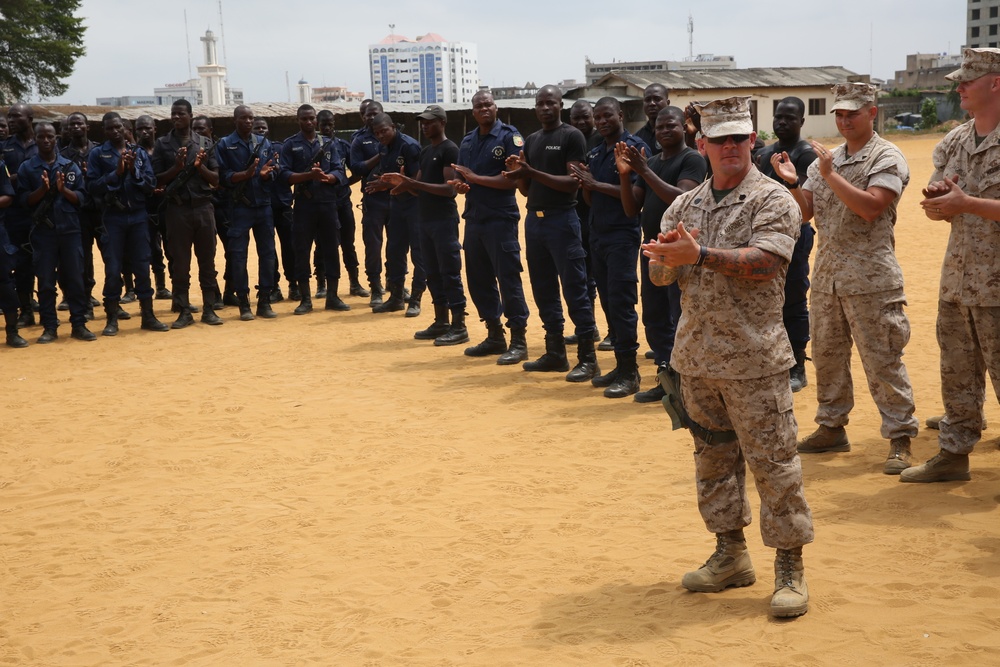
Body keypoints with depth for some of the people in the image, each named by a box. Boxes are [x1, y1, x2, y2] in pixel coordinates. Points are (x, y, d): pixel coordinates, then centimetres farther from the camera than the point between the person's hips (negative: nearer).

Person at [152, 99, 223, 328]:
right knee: (180, 263, 3)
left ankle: (209, 309, 11)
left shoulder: (205, 143, 7)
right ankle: (184, 311, 9)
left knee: (207, 261, 5)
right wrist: (177, 167, -15)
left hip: (203, 207, 1)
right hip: (177, 209, -1)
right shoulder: (163, 144, 4)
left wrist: (201, 167, -12)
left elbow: (216, 180, 6)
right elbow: (157, 181, 0)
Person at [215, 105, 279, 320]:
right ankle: (243, 303, 6)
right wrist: (246, 174, -21)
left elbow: (274, 172, 7)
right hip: (239, 207, -3)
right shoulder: (225, 145, 0)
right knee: (238, 255, -2)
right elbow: (223, 176, -7)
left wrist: (265, 174, -15)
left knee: (267, 253, 5)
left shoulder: (264, 143, 11)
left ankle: (264, 301, 13)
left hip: (264, 205, 4)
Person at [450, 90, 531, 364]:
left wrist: (475, 178, -15)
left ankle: (518, 341, 0)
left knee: (508, 279, -6)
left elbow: (513, 179, -15)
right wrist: (460, 185, -4)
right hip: (473, 218, 7)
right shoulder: (467, 141, 14)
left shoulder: (509, 137, -7)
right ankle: (495, 336, 23)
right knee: (478, 280, 11)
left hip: (501, 219, -7)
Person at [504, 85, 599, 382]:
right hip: (534, 219, 8)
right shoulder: (531, 141, 15)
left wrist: (531, 172, -21)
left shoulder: (572, 136, -6)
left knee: (574, 289, -7)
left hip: (562, 219, -7)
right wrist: (518, 172, -6)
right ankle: (555, 352, 20)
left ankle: (587, 358, -4)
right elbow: (526, 189, 16)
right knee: (543, 289, 11)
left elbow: (573, 183, -15)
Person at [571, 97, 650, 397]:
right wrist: (585, 183, -5)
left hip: (623, 234, -7)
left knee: (621, 303, -8)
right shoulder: (594, 154, 15)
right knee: (608, 302, 10)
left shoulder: (635, 147, -7)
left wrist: (597, 184, -16)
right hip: (598, 234, 7)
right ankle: (620, 366, 17)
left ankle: (629, 372, -3)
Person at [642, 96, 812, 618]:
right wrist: (670, 255, -15)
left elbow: (763, 261, -19)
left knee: (772, 461, -3)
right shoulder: (685, 206, 13)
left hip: (752, 357, -6)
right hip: (696, 357, 6)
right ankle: (730, 555, 26)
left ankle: (790, 568, 6)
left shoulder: (772, 200, -4)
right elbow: (658, 273, 8)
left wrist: (699, 254, -27)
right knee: (713, 458, 13)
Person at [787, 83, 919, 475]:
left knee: (881, 359, -5)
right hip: (826, 272, 7)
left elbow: (870, 207, -20)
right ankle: (832, 428, 26)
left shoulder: (887, 158, -5)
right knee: (826, 354, 13)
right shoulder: (827, 159, 15)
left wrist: (830, 174, -18)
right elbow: (805, 211, 11)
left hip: (869, 276, -7)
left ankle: (900, 438, 2)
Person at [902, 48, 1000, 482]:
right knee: (957, 375, 15)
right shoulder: (954, 142, 11)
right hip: (956, 279, 7)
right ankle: (954, 454, 25)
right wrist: (939, 198, -8)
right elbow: (935, 208, 13)